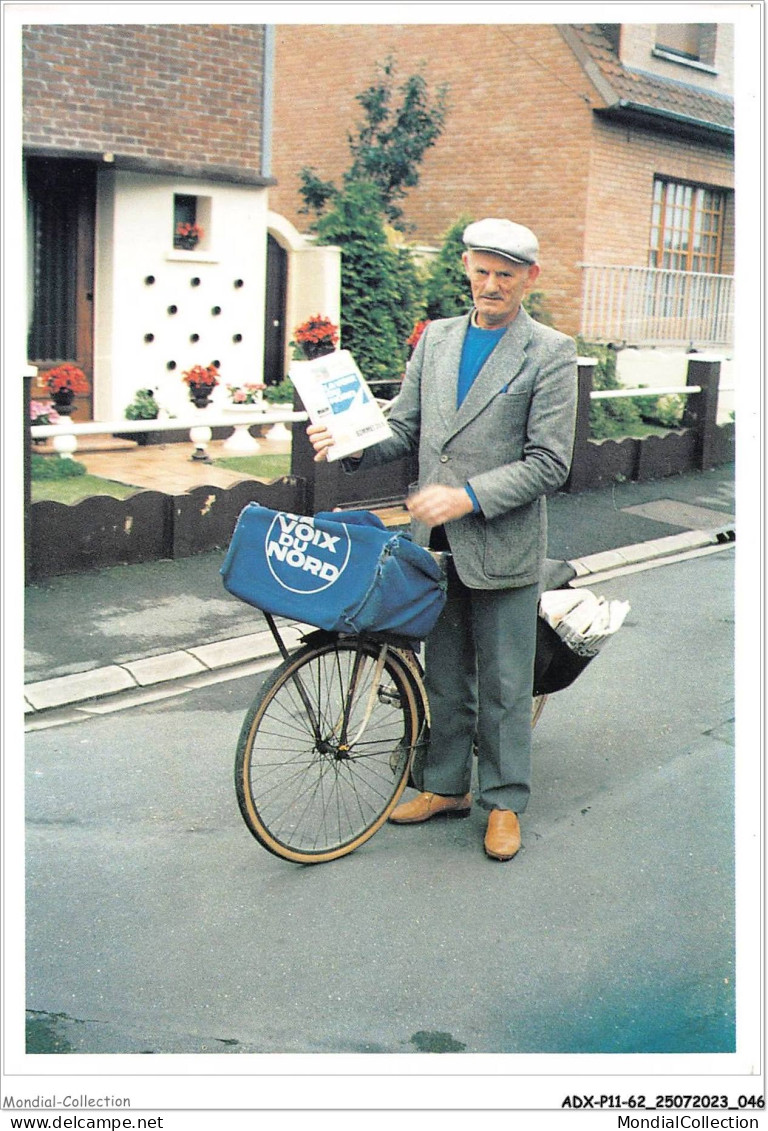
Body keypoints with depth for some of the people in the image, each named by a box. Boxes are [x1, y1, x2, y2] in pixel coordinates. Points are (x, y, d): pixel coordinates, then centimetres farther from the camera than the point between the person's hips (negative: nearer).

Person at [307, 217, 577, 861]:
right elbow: (404, 429, 11)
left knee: (503, 684, 6)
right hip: (437, 542, 5)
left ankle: (505, 802, 22)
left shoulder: (550, 353, -8)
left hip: (503, 546, -5)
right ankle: (447, 787, 32)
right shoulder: (436, 338, 9)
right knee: (444, 676, 17)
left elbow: (548, 464, -12)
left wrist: (468, 496, -21)